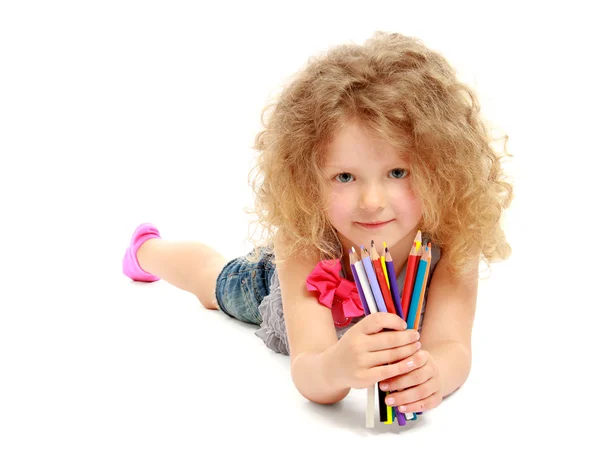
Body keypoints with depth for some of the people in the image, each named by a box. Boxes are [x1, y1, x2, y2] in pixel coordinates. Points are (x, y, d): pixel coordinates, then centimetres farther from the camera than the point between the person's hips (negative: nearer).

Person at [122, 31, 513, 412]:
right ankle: (148, 246, 60)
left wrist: (434, 373, -71)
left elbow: (451, 347, -46)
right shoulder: (304, 244, -48)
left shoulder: (454, 242, -42)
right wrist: (337, 368, -79)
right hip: (273, 284, -2)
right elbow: (309, 377, -54)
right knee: (212, 275, 28)